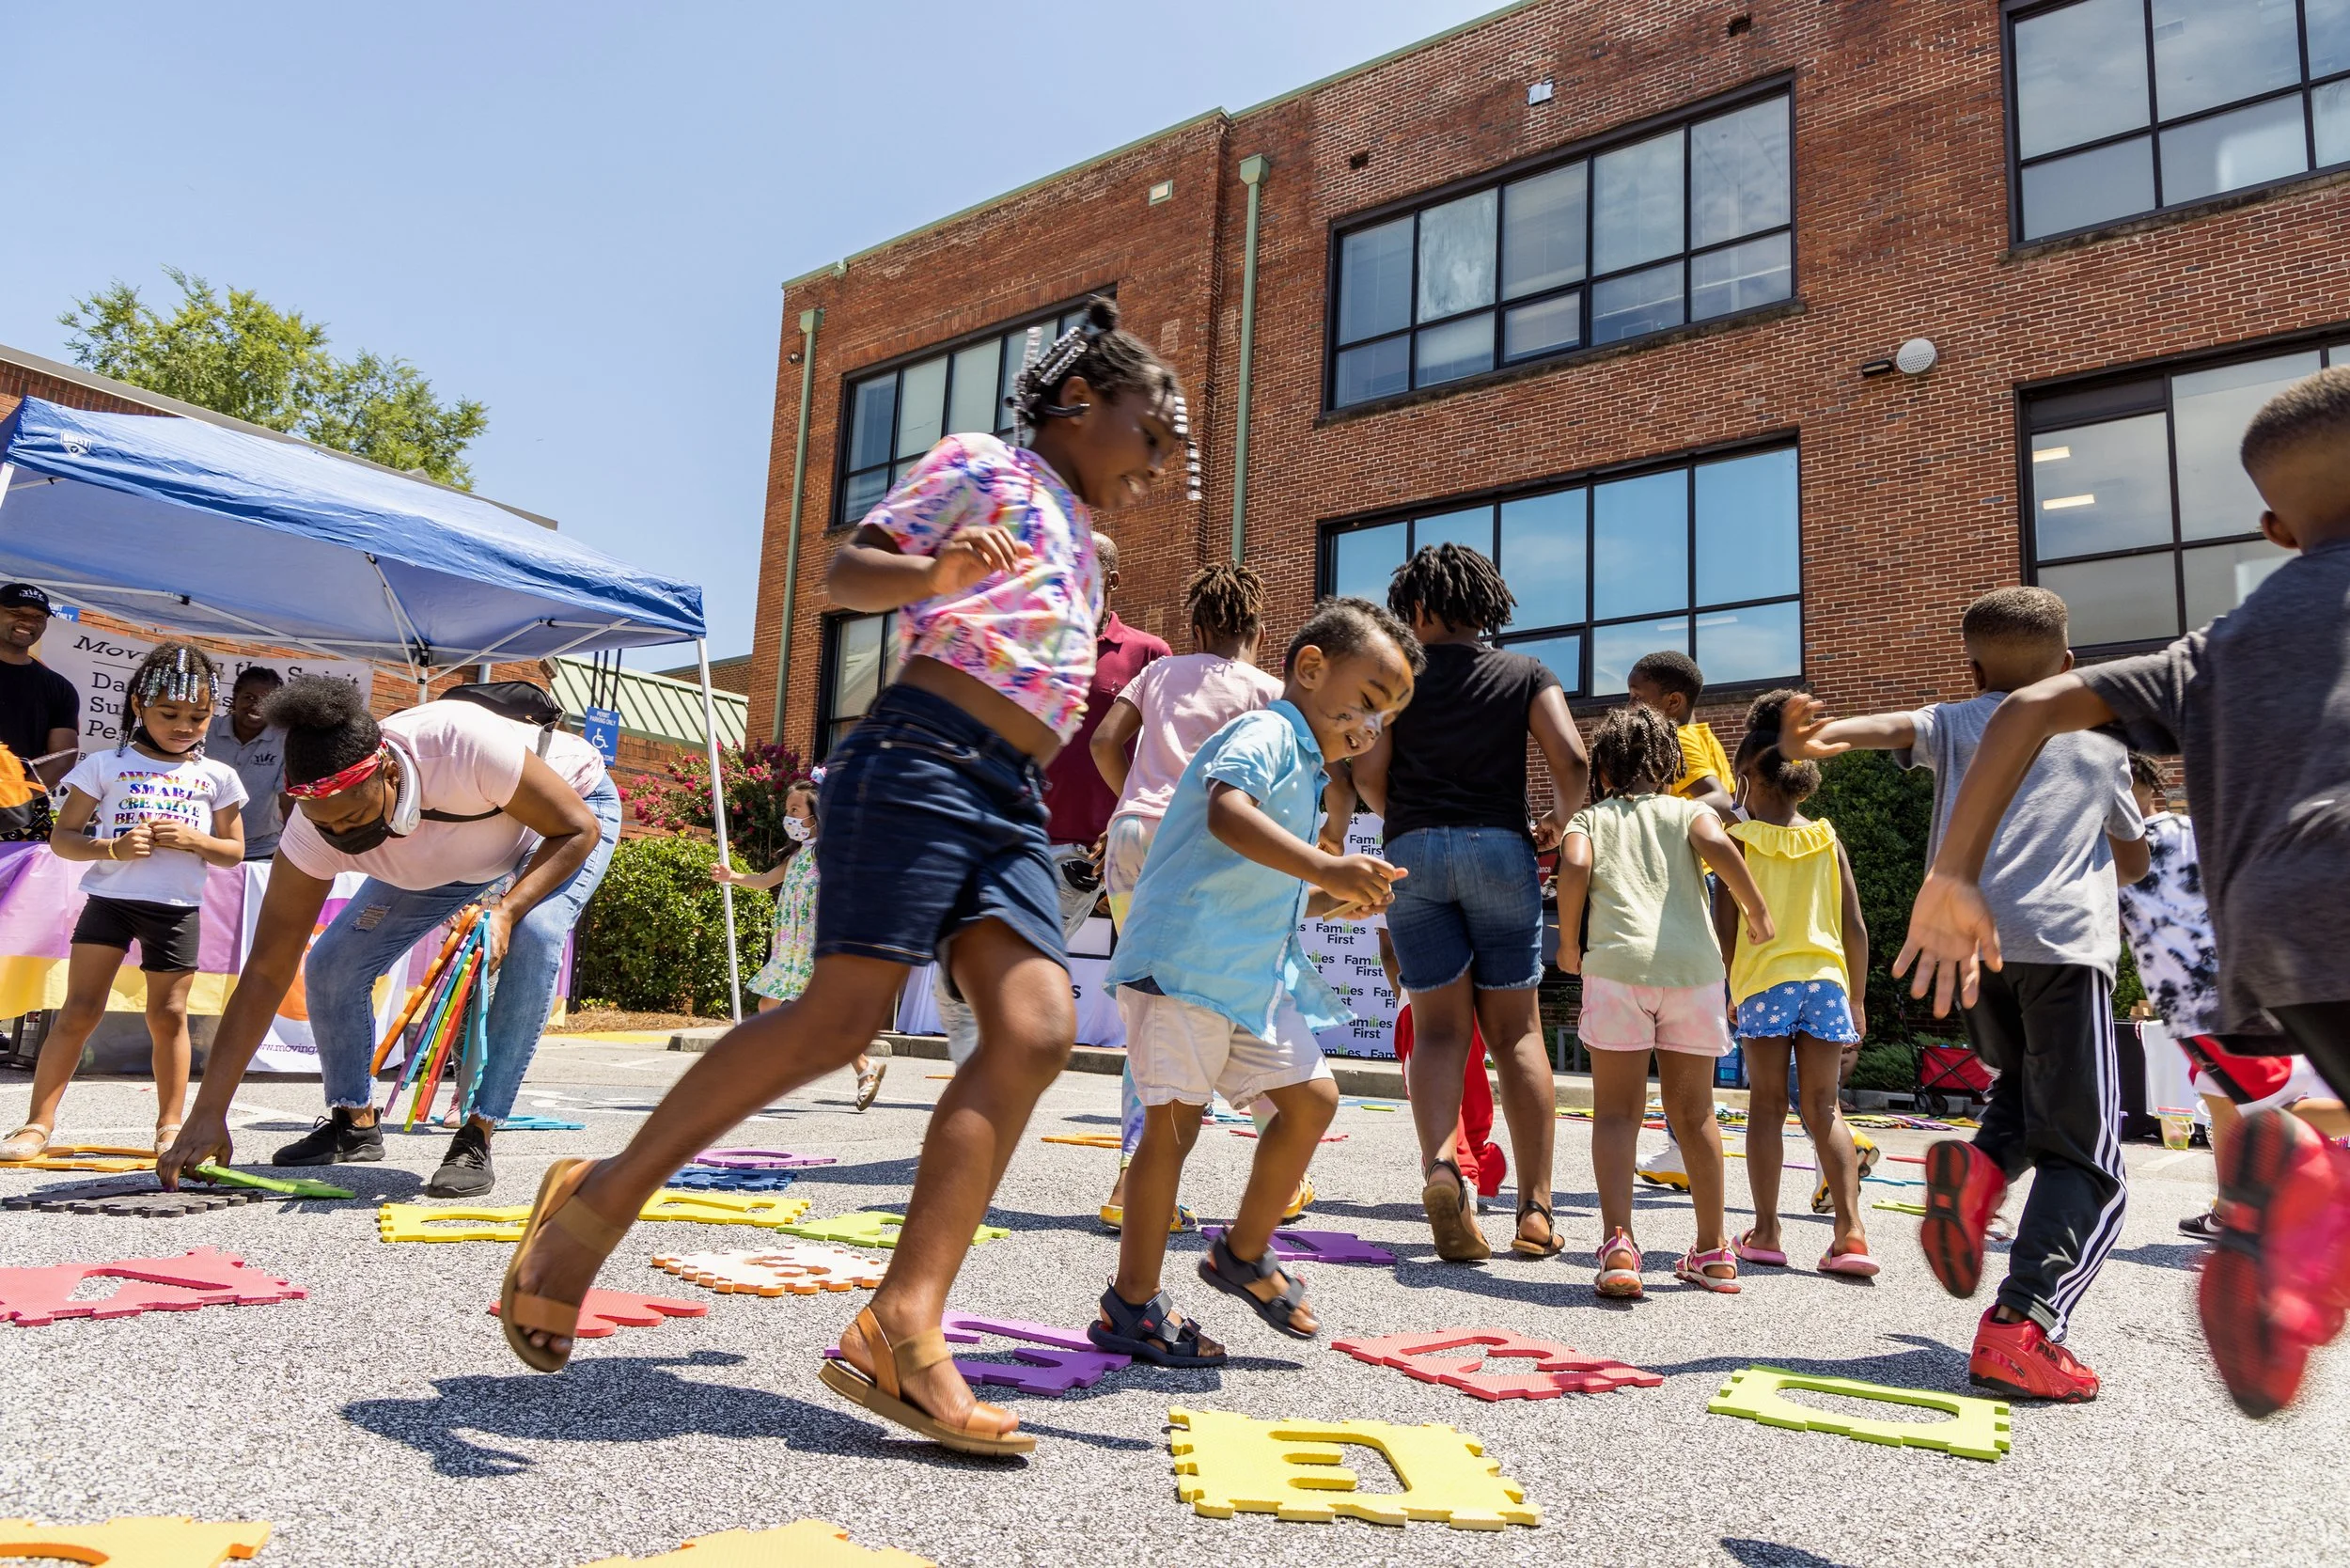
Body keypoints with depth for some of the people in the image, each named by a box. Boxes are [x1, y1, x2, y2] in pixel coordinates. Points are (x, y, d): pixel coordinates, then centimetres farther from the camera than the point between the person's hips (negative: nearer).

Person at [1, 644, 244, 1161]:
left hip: (178, 909, 1)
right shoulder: (106, 765, 3)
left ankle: (170, 1125, 14)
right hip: (110, 899, -1)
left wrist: (193, 839, -9)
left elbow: (234, 851, 11)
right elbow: (62, 837, 2)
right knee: (79, 1011, -5)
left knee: (168, 1016, 5)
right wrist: (114, 848, -16)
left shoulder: (217, 777, 8)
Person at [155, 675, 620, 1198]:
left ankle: (477, 1138, -20)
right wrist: (207, 1113, -25)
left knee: (533, 938, -33)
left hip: (575, 809, -4)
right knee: (331, 964, -8)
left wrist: (506, 910, -46)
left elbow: (579, 829, -30)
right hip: (445, 856, 5)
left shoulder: (463, 744, -44)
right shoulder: (314, 829, -29)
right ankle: (354, 1122, 17)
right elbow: (266, 972, -23)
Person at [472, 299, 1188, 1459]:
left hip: (1011, 806, 8)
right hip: (923, 763, -7)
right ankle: (603, 1198, 0)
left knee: (1038, 1029, -14)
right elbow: (846, 568, -4)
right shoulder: (984, 466, 7)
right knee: (843, 1013, -19)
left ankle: (901, 1329, -19)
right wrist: (933, 574, -23)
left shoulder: (1075, 540, 30)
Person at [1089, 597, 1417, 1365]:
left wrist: (1337, 898, 15)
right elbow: (1227, 813, -32)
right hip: (1184, 957, -10)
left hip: (1255, 972, 10)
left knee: (1311, 1096, 8)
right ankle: (1132, 1304, 9)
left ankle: (1243, 1253, 26)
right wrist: (1326, 868, -43)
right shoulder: (1266, 733, -9)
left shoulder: (1304, 769, 22)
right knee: (1173, 1120, -4)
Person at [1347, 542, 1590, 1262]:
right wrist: (1557, 824, 13)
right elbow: (1572, 759, -4)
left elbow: (1368, 770, -3)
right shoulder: (1526, 673, 10)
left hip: (1413, 851, 0)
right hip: (1500, 846, 1)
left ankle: (1438, 1165, -21)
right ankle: (1535, 1208, 4)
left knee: (1439, 1027, 3)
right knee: (1516, 1029, 6)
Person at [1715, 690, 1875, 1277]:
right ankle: (1851, 1233, -2)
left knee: (1767, 1106, 5)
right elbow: (1855, 926, 7)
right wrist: (1857, 997, 14)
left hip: (1764, 980, -2)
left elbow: (1726, 925, -4)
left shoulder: (1741, 838, 0)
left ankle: (1765, 1233, 8)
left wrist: (1724, 987, 5)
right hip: (1826, 978, 3)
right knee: (1824, 1109, 7)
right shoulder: (1827, 839, 8)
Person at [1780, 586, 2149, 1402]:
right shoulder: (2099, 740, 20)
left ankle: (1981, 1164, -2)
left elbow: (1898, 727, -6)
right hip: (2062, 942, -2)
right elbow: (2135, 861, 30)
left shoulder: (1955, 724, 18)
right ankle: (2020, 1327, -21)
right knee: (2083, 1158, -1)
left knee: (2027, 1084, 30)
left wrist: (1822, 738, -25)